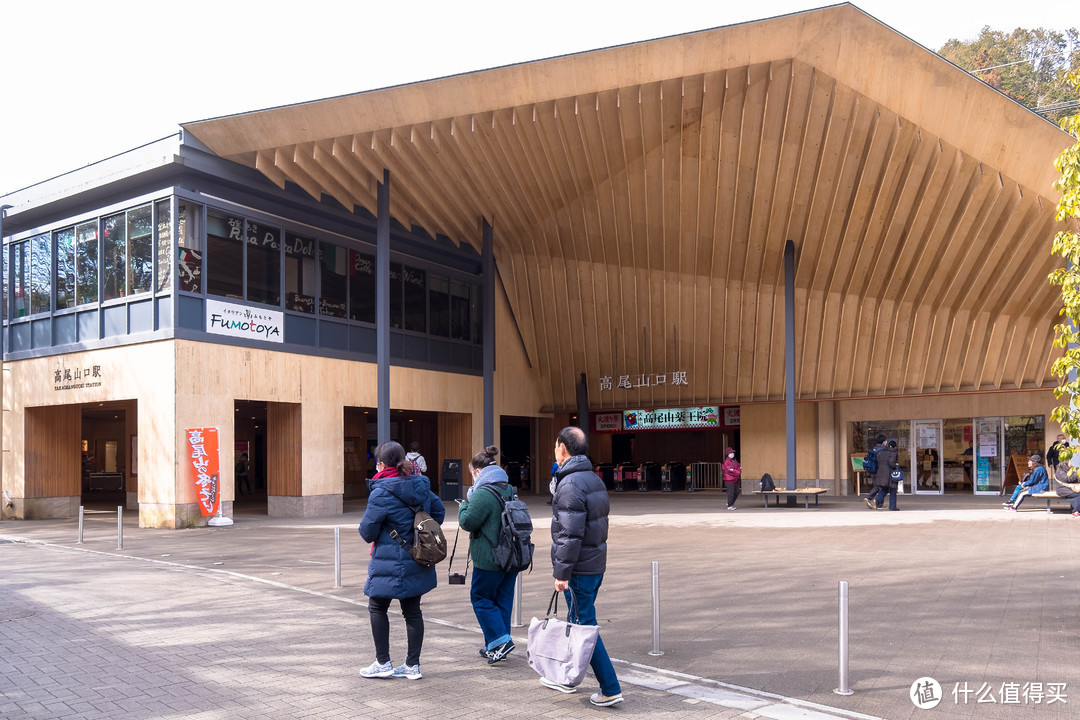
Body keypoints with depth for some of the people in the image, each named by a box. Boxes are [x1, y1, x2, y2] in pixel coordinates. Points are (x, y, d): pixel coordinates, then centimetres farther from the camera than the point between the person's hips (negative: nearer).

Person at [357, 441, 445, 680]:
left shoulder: (381, 492, -18)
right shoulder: (420, 485, 3)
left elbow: (367, 531, -13)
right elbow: (439, 511, 15)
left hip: (390, 563, -6)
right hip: (417, 562, 7)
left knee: (377, 608, 11)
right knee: (412, 610, 11)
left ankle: (383, 663, 16)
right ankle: (413, 665, 17)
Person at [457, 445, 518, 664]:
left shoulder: (483, 494, -17)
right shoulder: (510, 491, 10)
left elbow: (468, 522, -17)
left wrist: (464, 505, 5)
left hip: (489, 559, -8)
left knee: (480, 598, 6)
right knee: (503, 599, 13)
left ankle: (500, 640, -3)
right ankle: (494, 647, 21)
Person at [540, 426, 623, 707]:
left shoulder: (570, 484, -19)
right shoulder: (595, 479, 11)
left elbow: (570, 534, -23)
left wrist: (562, 572, -19)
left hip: (579, 568, -10)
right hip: (596, 565, 10)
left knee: (585, 627, -2)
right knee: (577, 623, 20)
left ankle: (610, 689, 0)